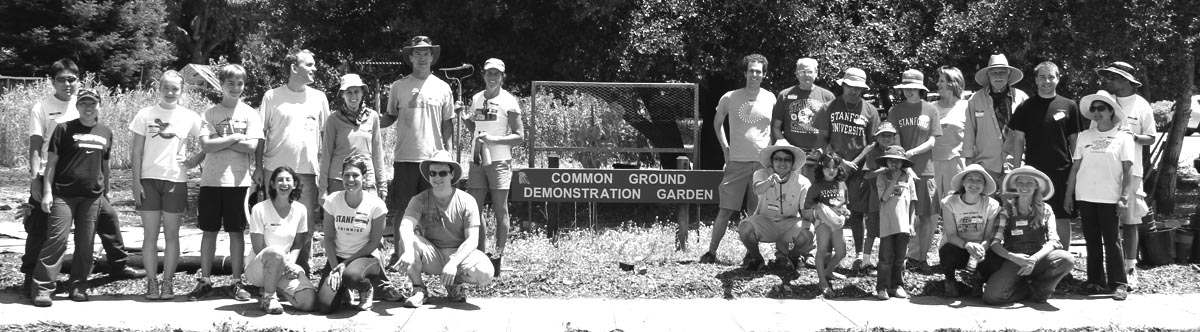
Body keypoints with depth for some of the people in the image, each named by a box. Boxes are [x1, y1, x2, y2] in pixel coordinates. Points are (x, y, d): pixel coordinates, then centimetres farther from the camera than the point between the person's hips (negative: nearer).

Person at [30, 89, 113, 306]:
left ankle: (79, 286, 15)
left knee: (85, 243, 6)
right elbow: (51, 162, 0)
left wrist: (105, 192, 18)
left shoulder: (105, 133, 12)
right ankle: (44, 287, -9)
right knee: (57, 239, -10)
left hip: (92, 196, 4)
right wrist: (47, 191, -7)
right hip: (63, 194, -4)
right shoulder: (64, 129, 1)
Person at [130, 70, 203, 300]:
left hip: (176, 180, 0)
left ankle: (168, 282, 10)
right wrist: (136, 182, -2)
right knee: (150, 234, 1)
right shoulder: (146, 115, 2)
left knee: (171, 235, 4)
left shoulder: (190, 117, 3)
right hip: (149, 179, 0)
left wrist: (195, 160, -4)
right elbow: (136, 151, 3)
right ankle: (151, 282, 6)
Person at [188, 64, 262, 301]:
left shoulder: (250, 114, 3)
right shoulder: (209, 114, 4)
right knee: (209, 231, 5)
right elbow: (205, 145, -8)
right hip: (211, 180, 1)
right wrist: (234, 138, -10)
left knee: (236, 231, 4)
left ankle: (237, 282, 10)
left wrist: (219, 140, -9)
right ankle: (204, 281, 13)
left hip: (238, 181, 0)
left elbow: (251, 146, -9)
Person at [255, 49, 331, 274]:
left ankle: (303, 267, 16)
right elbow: (261, 133, 2)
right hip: (276, 169, -2)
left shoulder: (318, 98, 8)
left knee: (307, 223, 4)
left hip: (308, 170, 2)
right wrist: (259, 167, -3)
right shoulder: (272, 97, 1)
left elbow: (325, 134, 12)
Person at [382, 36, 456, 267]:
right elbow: (390, 117, 13)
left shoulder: (442, 88, 7)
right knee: (401, 209, 1)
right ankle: (398, 253, 9)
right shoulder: (399, 86, 6)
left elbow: (447, 124, 11)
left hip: (434, 157, 1)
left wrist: (449, 154, 5)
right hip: (405, 157, 0)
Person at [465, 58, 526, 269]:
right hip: (477, 159, 5)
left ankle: (498, 254, 2)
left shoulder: (508, 102, -4)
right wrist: (465, 118, 6)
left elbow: (520, 137, -7)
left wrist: (494, 139, -18)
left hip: (499, 160, -5)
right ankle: (481, 253, 13)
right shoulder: (476, 99, 13)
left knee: (500, 210, -2)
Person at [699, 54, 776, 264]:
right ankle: (711, 252, 3)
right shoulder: (730, 98, 0)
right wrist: (725, 148, 9)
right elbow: (717, 123, 17)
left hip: (762, 162, 1)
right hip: (737, 161, -1)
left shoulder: (770, 99, 2)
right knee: (726, 210, -4)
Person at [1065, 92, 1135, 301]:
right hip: (1085, 197, 3)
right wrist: (1069, 194, 7)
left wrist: (1125, 197, -10)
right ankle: (1096, 282, 14)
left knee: (1111, 241, -3)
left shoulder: (1123, 138, 1)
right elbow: (1075, 167, 11)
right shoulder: (1085, 136, 9)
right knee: (1092, 242, 8)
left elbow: (1128, 171, -2)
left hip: (1109, 198, -3)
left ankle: (1119, 284, 0)